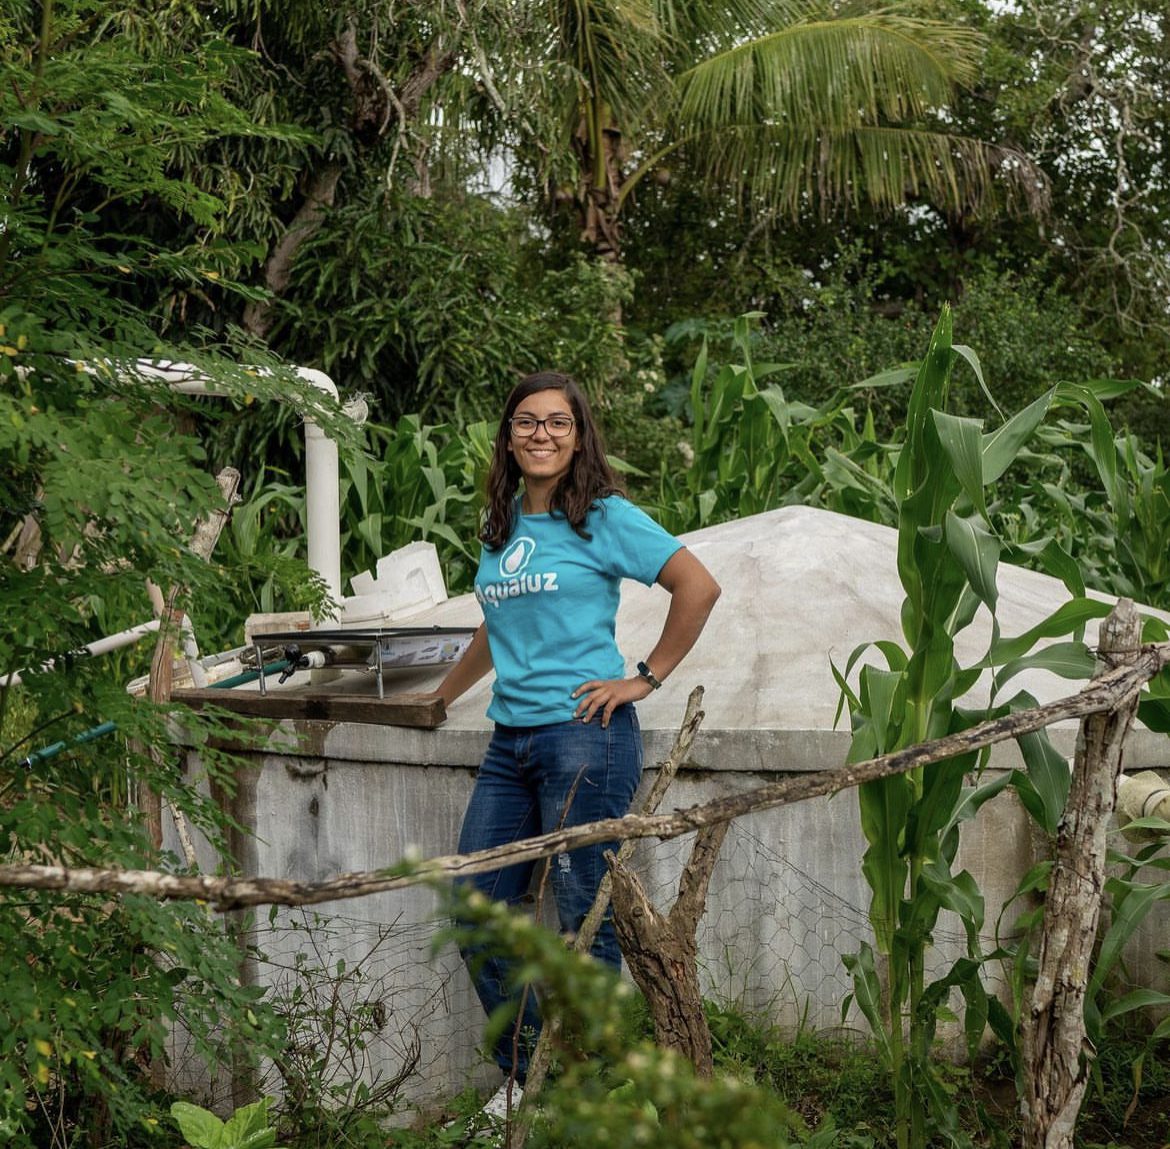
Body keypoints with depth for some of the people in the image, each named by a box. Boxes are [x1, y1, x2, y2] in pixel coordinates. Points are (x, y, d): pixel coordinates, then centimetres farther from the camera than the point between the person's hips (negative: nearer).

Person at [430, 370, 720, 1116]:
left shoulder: (605, 517, -3)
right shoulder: (504, 526, 16)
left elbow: (699, 586, -7)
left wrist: (646, 679, -8)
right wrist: (439, 698, 37)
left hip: (584, 735, -7)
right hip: (511, 741, 7)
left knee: (582, 922, -4)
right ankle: (527, 1076, 20)